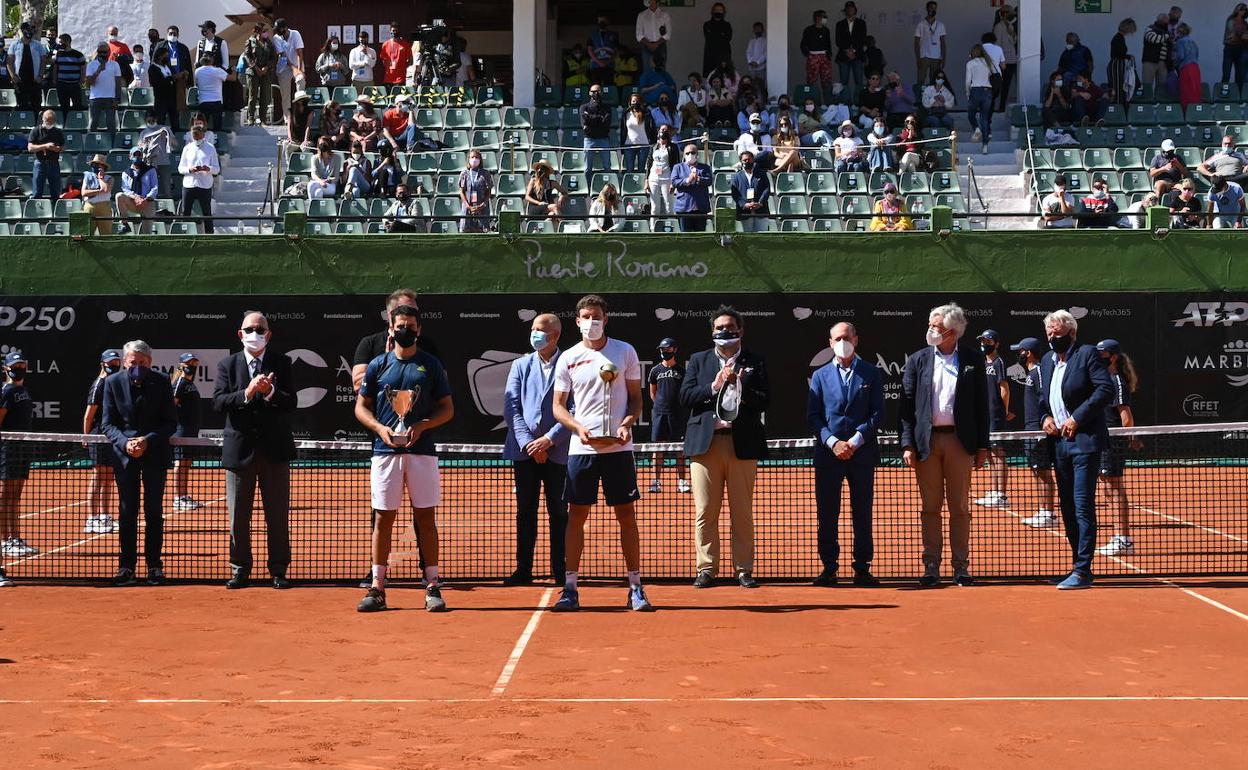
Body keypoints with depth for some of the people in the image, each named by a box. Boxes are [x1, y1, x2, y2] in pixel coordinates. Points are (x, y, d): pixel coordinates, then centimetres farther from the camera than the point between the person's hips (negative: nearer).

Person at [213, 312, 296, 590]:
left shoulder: (282, 364, 4)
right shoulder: (227, 365, 6)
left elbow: (291, 404, -4)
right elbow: (218, 402, -6)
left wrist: (270, 392, -21)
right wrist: (246, 393, -20)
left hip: (275, 449, 0)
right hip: (240, 449, 1)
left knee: (278, 515, 3)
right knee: (238, 516, 5)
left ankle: (278, 571, 10)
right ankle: (240, 570, 16)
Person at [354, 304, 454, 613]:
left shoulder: (431, 365, 6)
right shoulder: (378, 365, 9)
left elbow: (447, 408, 6)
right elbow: (361, 407, 11)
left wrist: (422, 425, -11)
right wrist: (379, 428, -7)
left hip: (421, 451, -1)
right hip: (385, 450, 1)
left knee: (426, 517, 1)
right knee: (383, 518, 2)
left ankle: (432, 587, 5)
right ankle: (377, 588, 6)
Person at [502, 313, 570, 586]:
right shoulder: (521, 366, 10)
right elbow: (511, 408, 3)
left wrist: (549, 440, -13)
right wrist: (528, 443, -9)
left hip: (557, 451, -2)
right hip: (524, 451, 3)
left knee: (558, 513, 3)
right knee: (525, 512, 6)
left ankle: (559, 571, 8)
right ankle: (523, 570, 10)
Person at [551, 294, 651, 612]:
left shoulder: (625, 352, 5)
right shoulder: (568, 359, 5)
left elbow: (636, 397, 9)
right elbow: (558, 406, 7)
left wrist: (627, 424, -10)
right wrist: (578, 427, -11)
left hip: (618, 447, 0)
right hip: (582, 448, 0)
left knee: (627, 516, 2)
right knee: (576, 516, 1)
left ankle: (636, 588, 8)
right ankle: (570, 589, 6)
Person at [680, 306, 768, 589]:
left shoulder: (755, 363, 11)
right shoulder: (698, 361, 14)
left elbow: (765, 401, 1)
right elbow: (685, 397, 3)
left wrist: (739, 384, -11)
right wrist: (714, 387, -8)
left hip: (742, 444, -1)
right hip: (706, 443, 1)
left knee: (742, 511, 2)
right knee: (705, 511, 0)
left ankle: (744, 569, 7)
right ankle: (706, 569, 6)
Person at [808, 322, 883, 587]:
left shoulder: (871, 373, 8)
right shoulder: (820, 375, 11)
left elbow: (877, 413, 1)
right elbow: (812, 416, 4)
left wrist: (855, 441, -10)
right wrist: (832, 442, -10)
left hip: (862, 453, -1)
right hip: (828, 454, 1)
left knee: (862, 513, 2)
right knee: (827, 513, 1)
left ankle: (862, 569, 6)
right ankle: (829, 568, 7)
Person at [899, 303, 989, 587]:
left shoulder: (972, 359, 4)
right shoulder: (917, 361, 6)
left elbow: (981, 404, 5)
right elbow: (907, 406, 5)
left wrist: (982, 445, 2)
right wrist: (907, 444, -3)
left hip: (959, 441, -1)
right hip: (926, 442, 1)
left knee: (959, 508, 4)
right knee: (931, 507, 4)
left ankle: (961, 567, 9)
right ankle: (931, 567, 8)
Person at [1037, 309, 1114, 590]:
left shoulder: (1088, 354, -5)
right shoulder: (1047, 362, 17)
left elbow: (1106, 389, -14)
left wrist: (1077, 418, -17)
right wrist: (1045, 417, 5)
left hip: (1084, 440, -8)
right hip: (1059, 442, 8)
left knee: (1083, 506, -10)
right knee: (1068, 509, 11)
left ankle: (1082, 571, -10)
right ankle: (1079, 566, 19)